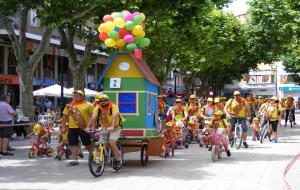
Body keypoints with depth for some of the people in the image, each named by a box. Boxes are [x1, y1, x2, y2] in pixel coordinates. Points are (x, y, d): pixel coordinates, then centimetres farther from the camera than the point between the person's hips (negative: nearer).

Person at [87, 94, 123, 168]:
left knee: (111, 143, -21)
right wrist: (88, 127, -33)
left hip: (115, 128, -4)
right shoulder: (98, 108, -7)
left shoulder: (113, 107, -19)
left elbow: (114, 117, -35)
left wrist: (112, 127, -51)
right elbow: (93, 117, -19)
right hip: (103, 128, 4)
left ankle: (117, 160, -4)